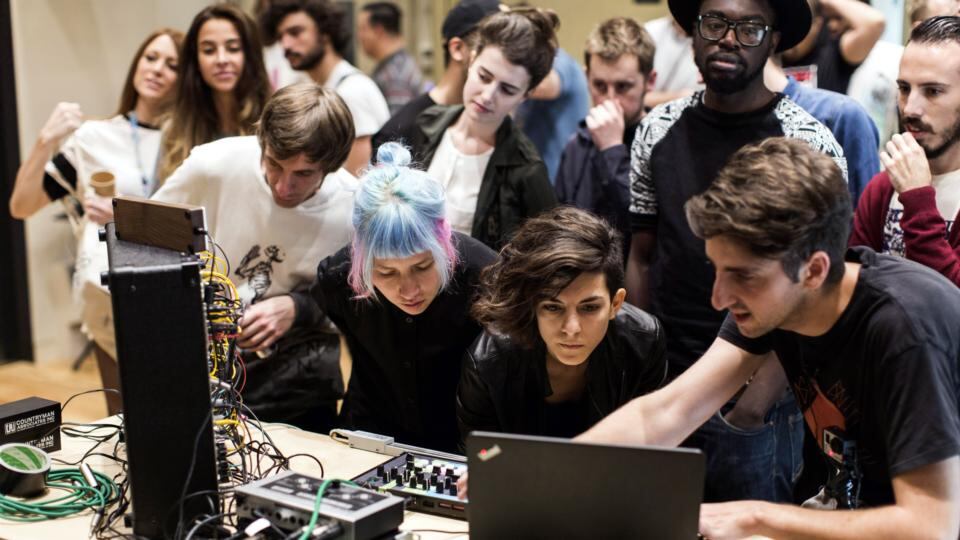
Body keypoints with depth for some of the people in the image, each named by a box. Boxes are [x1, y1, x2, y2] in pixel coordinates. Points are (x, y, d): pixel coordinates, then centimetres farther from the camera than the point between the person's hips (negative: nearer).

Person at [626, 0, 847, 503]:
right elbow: (641, 260, 9)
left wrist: (756, 403, -19)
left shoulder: (809, 145, -8)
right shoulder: (659, 130, 4)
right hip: (662, 390, 4)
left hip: (754, 404, -3)